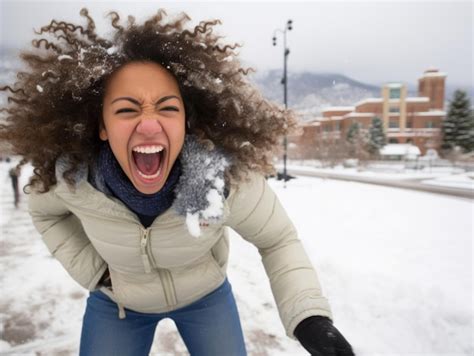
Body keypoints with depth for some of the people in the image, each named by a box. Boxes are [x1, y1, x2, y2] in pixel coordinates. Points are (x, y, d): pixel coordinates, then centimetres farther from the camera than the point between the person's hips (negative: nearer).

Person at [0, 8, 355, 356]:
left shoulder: (229, 175, -33)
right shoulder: (71, 176, -26)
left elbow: (277, 239, -17)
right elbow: (45, 210, -2)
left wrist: (310, 315, -30)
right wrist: (90, 269, -12)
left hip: (205, 293, 0)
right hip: (116, 300, 1)